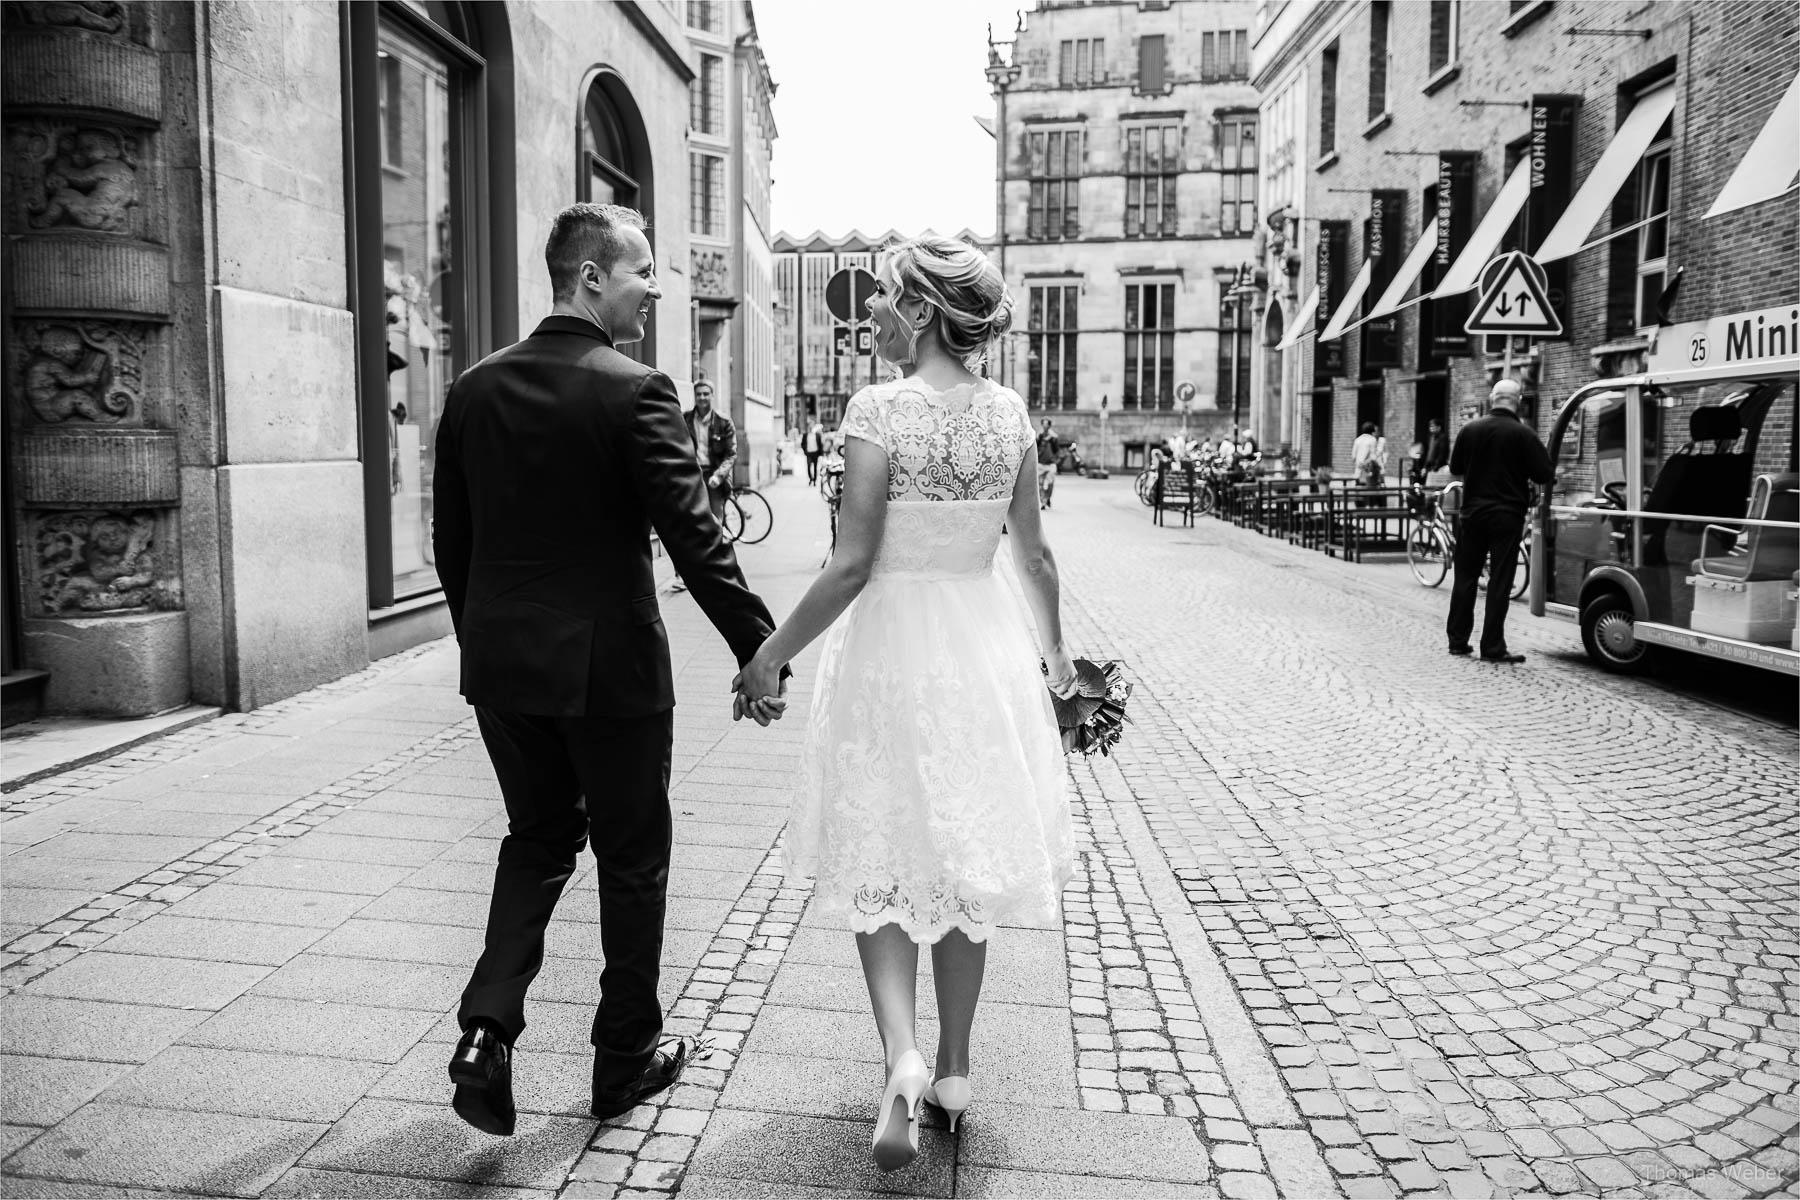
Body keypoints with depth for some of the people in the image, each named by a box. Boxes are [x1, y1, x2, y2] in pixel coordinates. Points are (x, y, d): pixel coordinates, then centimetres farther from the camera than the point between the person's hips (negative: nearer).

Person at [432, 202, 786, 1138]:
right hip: (608, 665, -5)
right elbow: (694, 536, -19)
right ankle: (626, 1059, 26)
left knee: (536, 838, 23)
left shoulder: (474, 388, 4)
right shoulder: (633, 391, -14)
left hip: (501, 664, 5)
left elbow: (451, 538, 10)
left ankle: (488, 1025, 8)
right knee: (631, 858, 12)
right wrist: (758, 649, -14)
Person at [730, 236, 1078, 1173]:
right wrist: (1056, 650, 21)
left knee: (881, 862, 12)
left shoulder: (880, 408, -15)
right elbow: (1035, 553, 6)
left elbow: (852, 566, -17)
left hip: (892, 645, -4)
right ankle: (953, 1070, 28)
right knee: (964, 859, 16)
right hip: (985, 645, 5)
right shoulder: (1008, 412, 0)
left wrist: (769, 656, -7)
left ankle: (902, 1058, -5)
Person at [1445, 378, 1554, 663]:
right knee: (1500, 582, 0)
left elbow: (1455, 469, 11)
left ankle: (1458, 640, 16)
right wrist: (1522, 478, 12)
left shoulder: (1469, 430, 0)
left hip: (1473, 512, 3)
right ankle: (1493, 647, 0)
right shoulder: (1522, 434, -9)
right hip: (1507, 515, -3)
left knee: (1465, 577, 12)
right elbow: (1544, 476, -8)